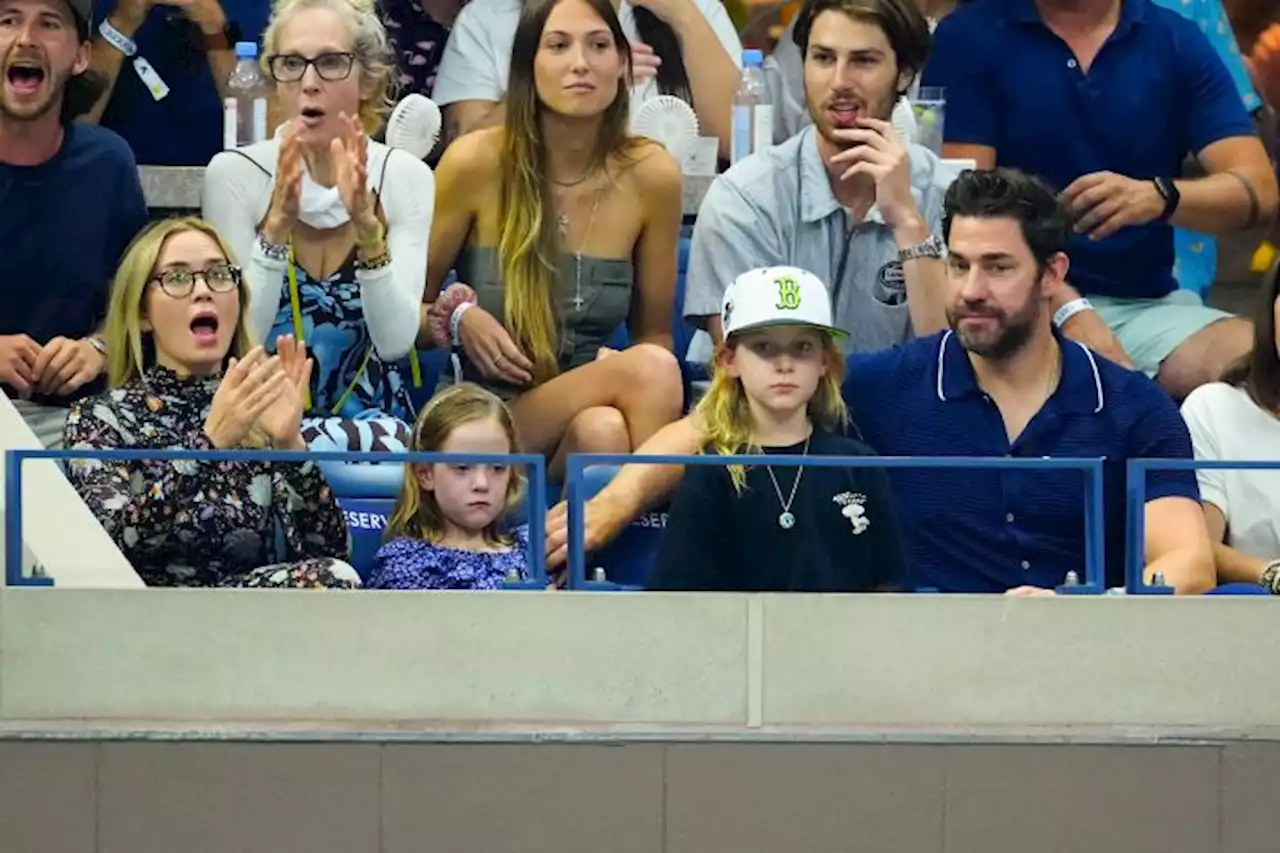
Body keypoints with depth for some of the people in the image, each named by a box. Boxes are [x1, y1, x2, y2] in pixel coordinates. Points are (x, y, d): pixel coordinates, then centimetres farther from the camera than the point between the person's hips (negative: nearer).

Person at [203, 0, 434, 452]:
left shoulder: (406, 177, -2)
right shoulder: (234, 173, -6)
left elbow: (395, 342, -12)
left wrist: (367, 225, -27)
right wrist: (277, 222, -26)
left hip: (371, 415, 2)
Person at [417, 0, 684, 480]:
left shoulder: (651, 175, 1)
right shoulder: (475, 163, -6)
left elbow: (655, 334, 11)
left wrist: (611, 372, -11)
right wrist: (458, 319, -17)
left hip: (591, 408, 3)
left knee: (604, 432, -36)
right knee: (650, 369, -31)